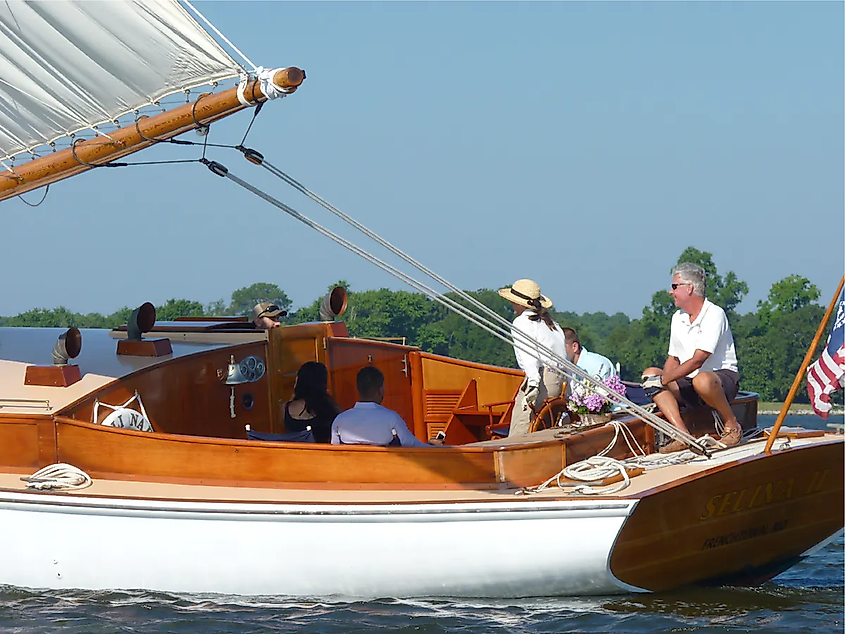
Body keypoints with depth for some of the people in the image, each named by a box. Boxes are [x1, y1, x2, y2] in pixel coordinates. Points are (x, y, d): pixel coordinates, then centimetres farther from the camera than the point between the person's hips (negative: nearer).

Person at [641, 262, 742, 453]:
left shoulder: (714, 314, -14)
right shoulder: (678, 318, 11)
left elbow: (697, 361, -22)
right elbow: (673, 359, 15)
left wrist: (664, 380, -22)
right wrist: (663, 380, -6)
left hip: (723, 376, -8)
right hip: (689, 382, 8)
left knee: (702, 380, -42)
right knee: (650, 373, -13)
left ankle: (731, 423, -13)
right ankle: (683, 435, -24)